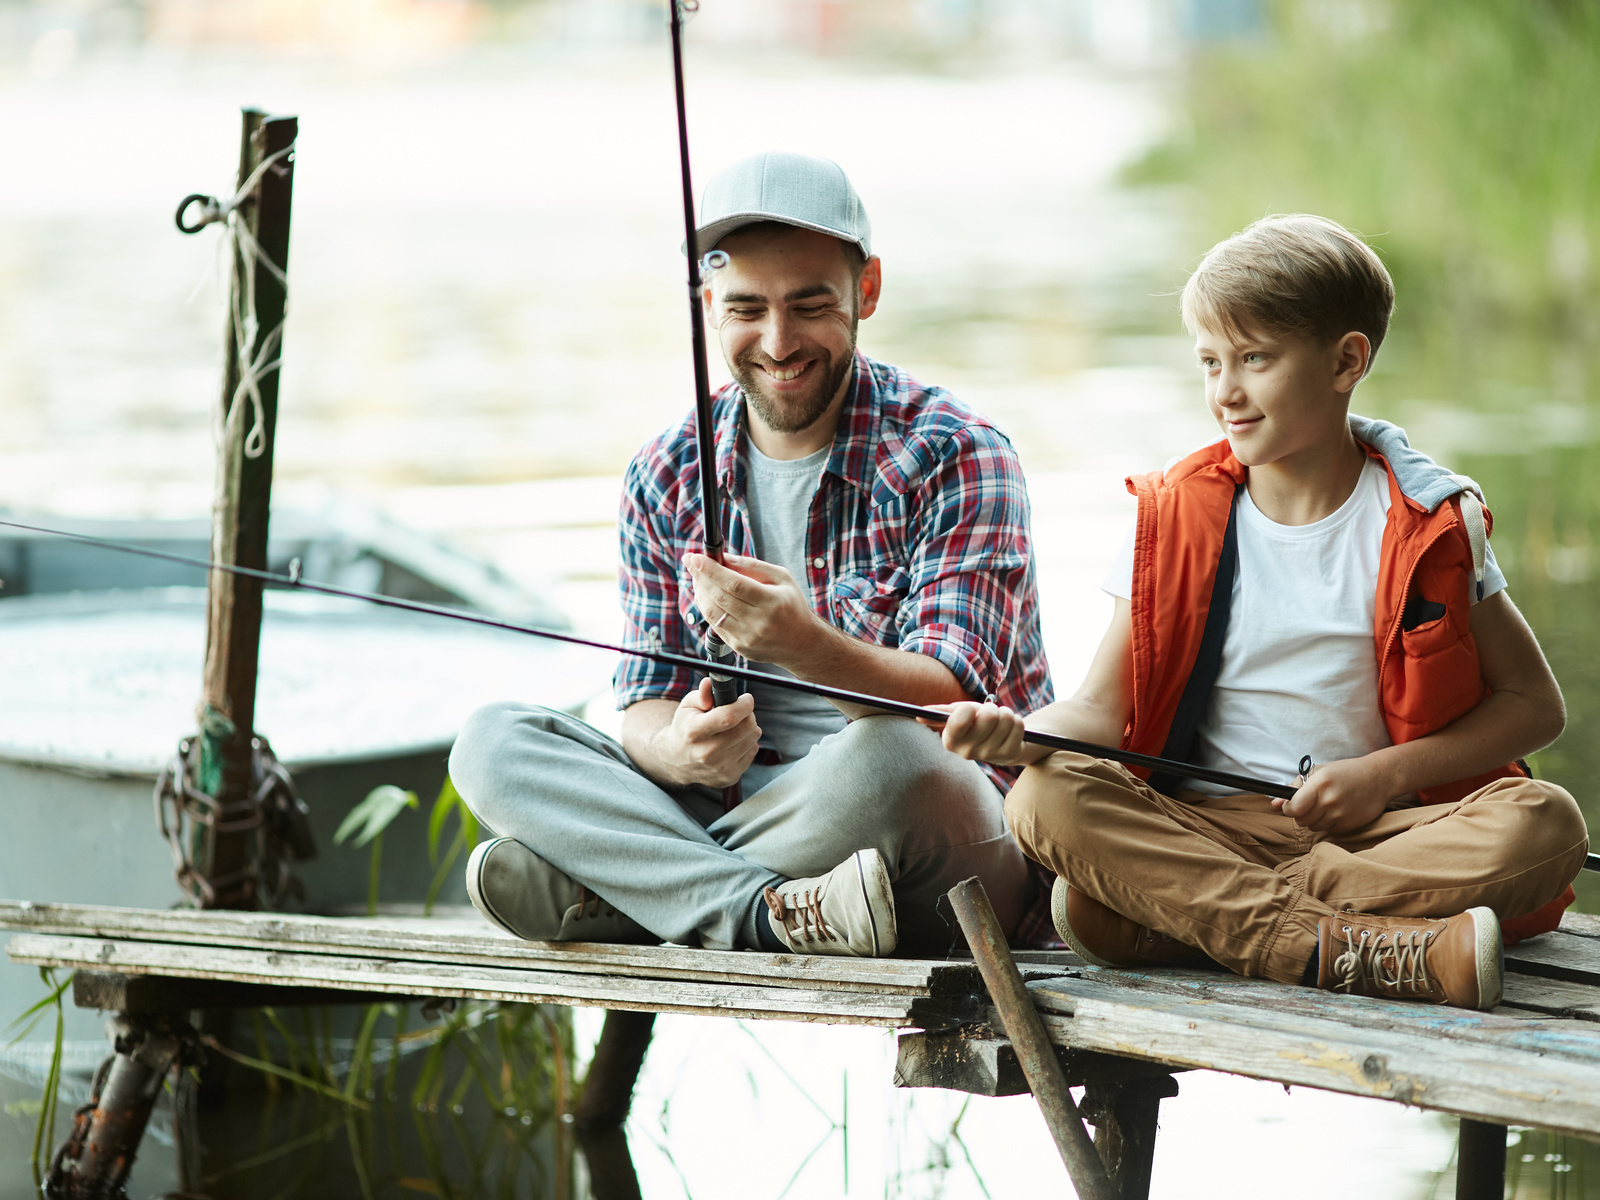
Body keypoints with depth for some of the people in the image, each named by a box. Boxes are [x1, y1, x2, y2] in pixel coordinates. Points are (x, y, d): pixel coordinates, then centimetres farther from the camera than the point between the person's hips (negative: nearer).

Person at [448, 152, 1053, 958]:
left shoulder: (952, 458, -7)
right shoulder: (667, 480, 7)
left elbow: (949, 701, -19)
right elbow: (646, 706, 5)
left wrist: (806, 648, -40)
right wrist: (677, 749, -22)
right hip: (745, 809, 4)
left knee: (885, 756, -39)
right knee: (492, 742, -13)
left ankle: (592, 889, -21)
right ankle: (771, 913, -32)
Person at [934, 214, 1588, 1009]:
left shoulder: (1427, 519, 3)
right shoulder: (1177, 519, 7)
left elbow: (1534, 703, 5)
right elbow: (1104, 711, 1)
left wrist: (1387, 773, -9)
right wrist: (1020, 735, -22)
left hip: (1379, 825, 0)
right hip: (1206, 822, 1)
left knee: (1544, 824, -30)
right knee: (1045, 801, -28)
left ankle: (1183, 914, -33)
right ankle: (1361, 953, -39)